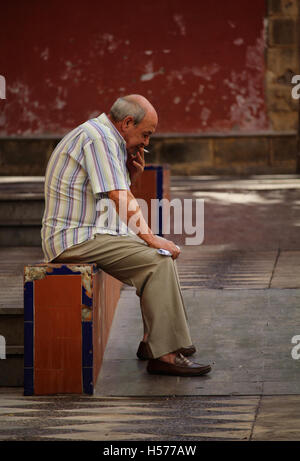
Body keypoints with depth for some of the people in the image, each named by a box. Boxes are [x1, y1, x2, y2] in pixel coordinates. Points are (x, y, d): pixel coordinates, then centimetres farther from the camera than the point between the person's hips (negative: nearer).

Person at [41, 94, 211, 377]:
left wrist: (131, 176, 6)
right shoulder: (99, 137, -16)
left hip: (86, 233, 11)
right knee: (158, 260, -20)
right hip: (77, 238, -11)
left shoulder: (106, 137, 18)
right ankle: (163, 354, -21)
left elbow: (115, 198, 22)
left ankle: (153, 341, 17)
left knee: (161, 253, 16)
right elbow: (120, 200, -22)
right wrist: (150, 237, -20)